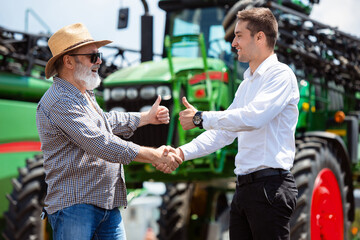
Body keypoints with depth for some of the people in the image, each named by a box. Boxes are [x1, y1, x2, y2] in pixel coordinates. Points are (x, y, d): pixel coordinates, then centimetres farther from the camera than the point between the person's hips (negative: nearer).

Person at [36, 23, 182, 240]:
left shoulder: (84, 94, 18)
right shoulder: (60, 101, -17)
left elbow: (106, 121, 36)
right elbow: (101, 144, -23)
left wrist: (147, 117, 35)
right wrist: (153, 155, -20)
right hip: (74, 205, -9)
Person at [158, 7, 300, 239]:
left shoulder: (280, 74, -7)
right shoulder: (247, 83, 21)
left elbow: (252, 117, -22)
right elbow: (223, 132, 22)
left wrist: (200, 118, -13)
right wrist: (182, 152, 10)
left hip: (271, 187, -9)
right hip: (244, 186, 9)